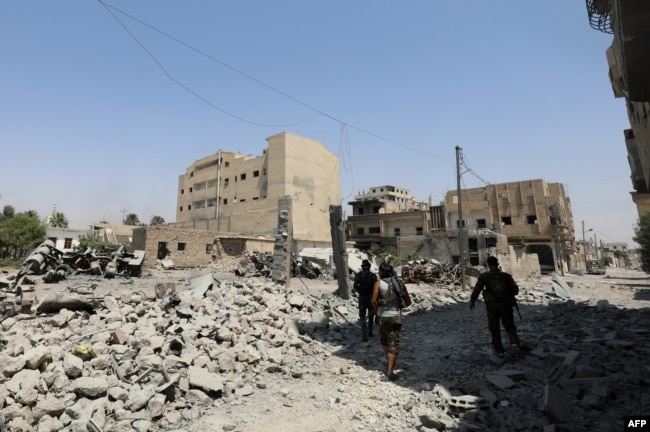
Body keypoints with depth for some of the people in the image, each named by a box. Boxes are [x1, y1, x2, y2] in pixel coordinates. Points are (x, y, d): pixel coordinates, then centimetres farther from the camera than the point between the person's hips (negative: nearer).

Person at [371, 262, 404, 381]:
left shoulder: (379, 283, -8)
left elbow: (373, 301, -16)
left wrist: (376, 312, 0)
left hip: (383, 317, -1)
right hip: (396, 316, 1)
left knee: (384, 340, 23)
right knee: (394, 344, 4)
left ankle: (389, 363, 36)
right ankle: (390, 370, -4)